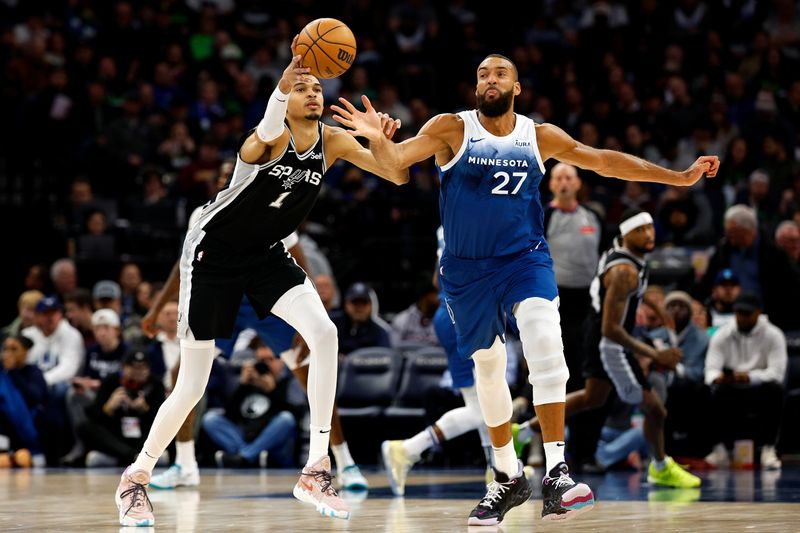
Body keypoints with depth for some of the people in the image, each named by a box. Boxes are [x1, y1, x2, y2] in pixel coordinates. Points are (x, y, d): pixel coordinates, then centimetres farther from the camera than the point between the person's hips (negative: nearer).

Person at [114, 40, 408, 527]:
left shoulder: (333, 141, -5)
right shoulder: (273, 135, -23)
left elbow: (399, 176, -6)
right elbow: (268, 130, -49)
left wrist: (385, 141, -29)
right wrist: (284, 83, -69)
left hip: (266, 254, 5)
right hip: (214, 253, -5)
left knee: (325, 334, -20)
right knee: (193, 386, -4)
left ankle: (316, 470, -15)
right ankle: (137, 477, 19)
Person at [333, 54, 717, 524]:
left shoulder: (540, 136, 3)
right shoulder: (452, 129, -4)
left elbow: (604, 160, 10)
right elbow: (396, 158, -16)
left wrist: (680, 177, 9)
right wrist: (377, 138, -41)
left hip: (524, 258, 0)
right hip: (466, 269, 1)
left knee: (545, 343, -25)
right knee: (487, 366, 12)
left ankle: (556, 476, -28)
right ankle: (508, 478, 31)